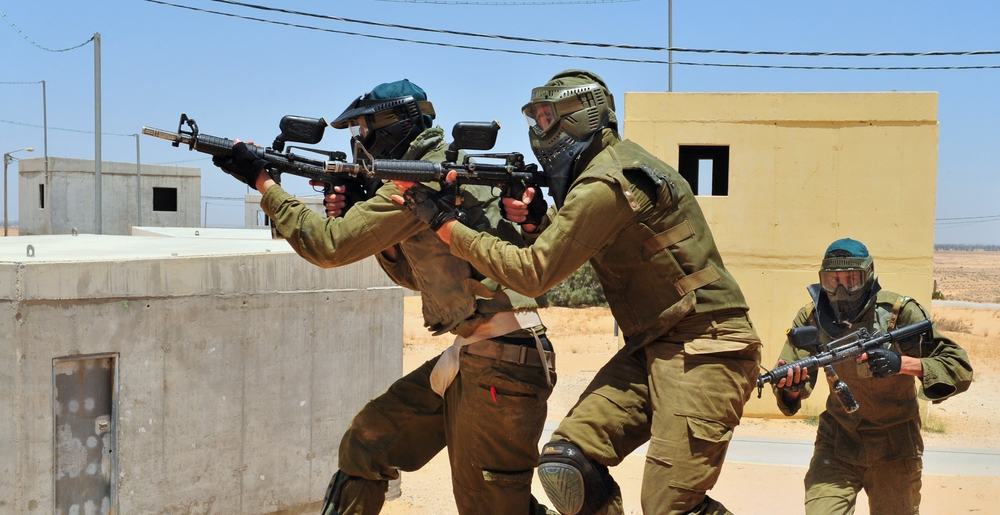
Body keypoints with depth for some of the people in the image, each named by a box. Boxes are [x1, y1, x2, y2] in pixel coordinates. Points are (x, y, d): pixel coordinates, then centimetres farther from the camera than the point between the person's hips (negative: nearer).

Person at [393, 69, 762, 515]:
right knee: (565, 462, -5)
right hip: (651, 346, 9)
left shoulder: (604, 185, -17)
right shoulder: (617, 163, 14)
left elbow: (534, 274, -15)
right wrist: (538, 220, -1)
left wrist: (448, 227, -11)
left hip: (703, 348, -9)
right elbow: (569, 250, 19)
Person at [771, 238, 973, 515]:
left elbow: (961, 369, -20)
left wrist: (903, 364, -36)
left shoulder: (899, 312, -17)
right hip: (837, 442, 1)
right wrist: (790, 386, -36)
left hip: (895, 446, -1)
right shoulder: (812, 318, -9)